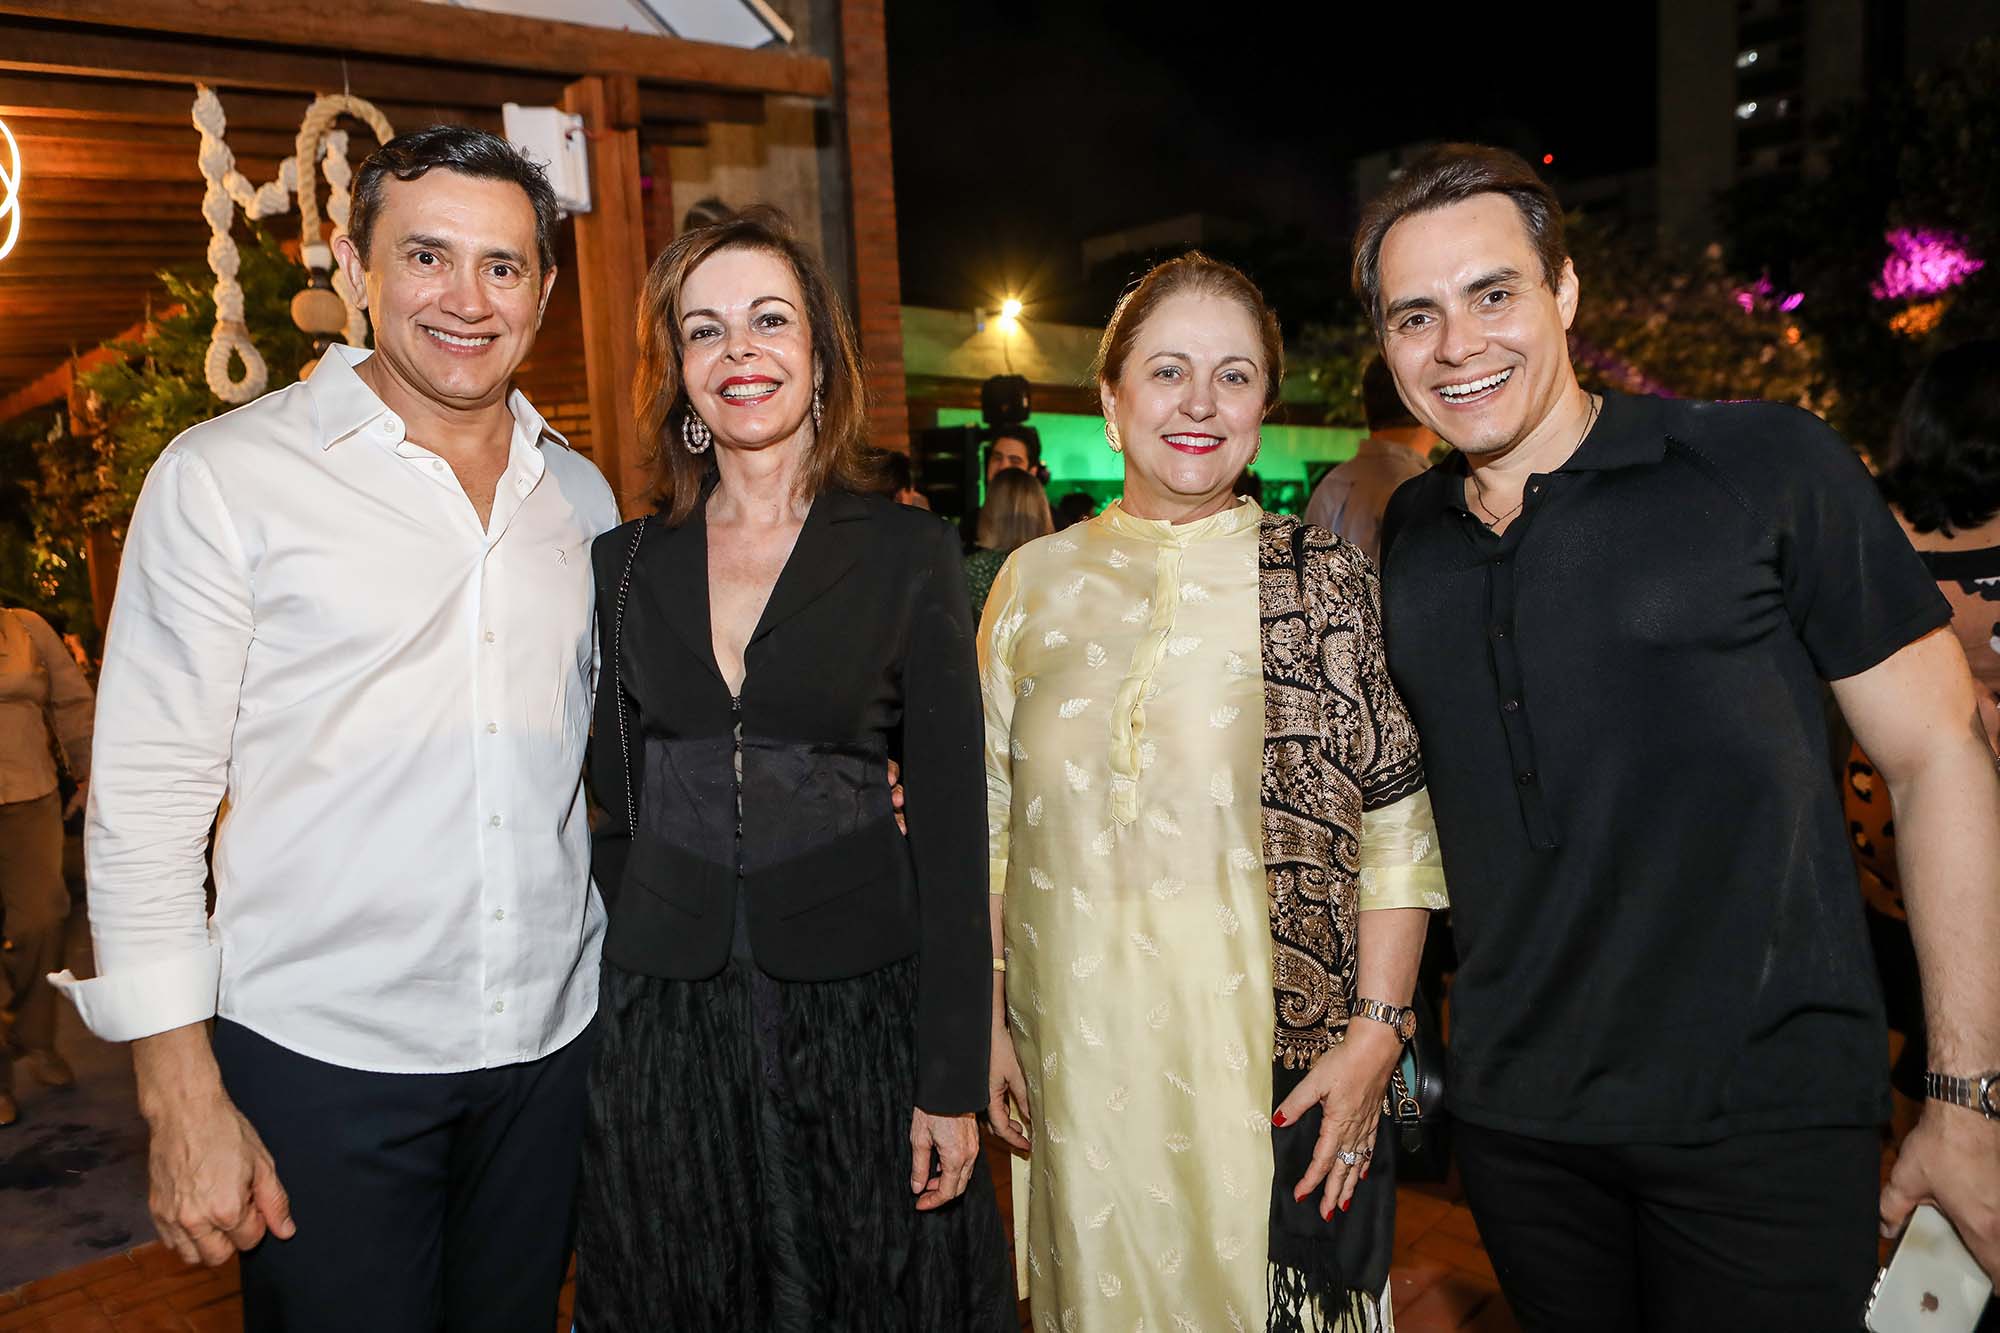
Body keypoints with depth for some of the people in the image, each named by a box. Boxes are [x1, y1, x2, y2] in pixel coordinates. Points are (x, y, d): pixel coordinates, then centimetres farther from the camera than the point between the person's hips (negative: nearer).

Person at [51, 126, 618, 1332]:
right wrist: (183, 1097, -10)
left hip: (551, 1048, 4)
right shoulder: (227, 475, -7)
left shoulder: (581, 495, 6)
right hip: (321, 1055, -4)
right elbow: (147, 795, -8)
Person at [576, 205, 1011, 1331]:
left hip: (858, 1015, -2)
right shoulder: (625, 563, 4)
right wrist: (602, 1006, 6)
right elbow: (617, 805, 9)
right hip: (661, 1022, 3)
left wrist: (954, 1078, -8)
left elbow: (952, 827, -6)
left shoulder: (907, 552, -5)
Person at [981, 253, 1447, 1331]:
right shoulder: (1036, 581, 3)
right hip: (1078, 1052, 2)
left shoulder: (1328, 585, -4)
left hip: (1280, 1059, -2)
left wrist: (1374, 1037, -9)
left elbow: (1400, 831, -3)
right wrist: (984, 1019, 7)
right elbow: (986, 816, 8)